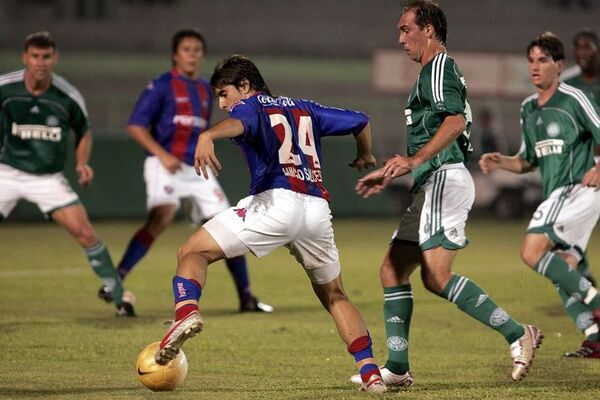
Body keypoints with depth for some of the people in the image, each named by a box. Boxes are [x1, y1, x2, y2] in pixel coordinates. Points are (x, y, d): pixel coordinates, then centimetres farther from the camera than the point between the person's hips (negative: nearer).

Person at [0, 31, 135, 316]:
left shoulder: (68, 97, -10)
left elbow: (83, 132, 8)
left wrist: (82, 163, -6)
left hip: (48, 177, 0)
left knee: (85, 233, -11)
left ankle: (119, 296, 2)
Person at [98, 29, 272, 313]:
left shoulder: (205, 90, 16)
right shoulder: (162, 86, -3)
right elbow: (135, 126, -8)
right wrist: (162, 155, -18)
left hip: (197, 169, 7)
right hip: (165, 166, -6)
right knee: (161, 217, -30)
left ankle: (246, 298, 12)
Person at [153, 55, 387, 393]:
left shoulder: (251, 106, 11)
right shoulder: (305, 109, 29)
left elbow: (238, 123, -15)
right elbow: (361, 121, 35)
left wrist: (208, 135, -38)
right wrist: (365, 156, 56)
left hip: (275, 201, -6)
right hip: (317, 209, 6)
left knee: (193, 252, 4)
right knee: (334, 296, 24)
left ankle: (187, 312, -25)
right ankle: (371, 373, 13)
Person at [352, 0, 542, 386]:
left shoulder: (440, 67, -8)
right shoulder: (430, 72, 24)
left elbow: (456, 122, -24)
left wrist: (414, 160, -30)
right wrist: (389, 174, 33)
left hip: (445, 180, -11)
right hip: (432, 186, 11)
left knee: (436, 276, -18)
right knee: (392, 271, 8)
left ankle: (517, 334, -15)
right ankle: (398, 368, 8)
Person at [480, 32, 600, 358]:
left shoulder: (573, 99, -8)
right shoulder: (528, 109, 15)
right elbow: (528, 160, 24)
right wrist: (501, 162, 6)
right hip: (556, 199, 8)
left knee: (532, 251, -19)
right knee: (562, 273, 4)